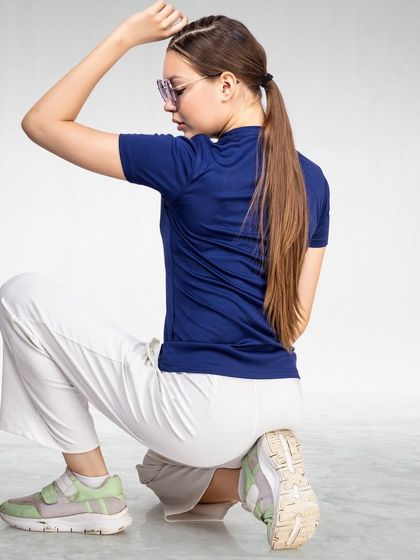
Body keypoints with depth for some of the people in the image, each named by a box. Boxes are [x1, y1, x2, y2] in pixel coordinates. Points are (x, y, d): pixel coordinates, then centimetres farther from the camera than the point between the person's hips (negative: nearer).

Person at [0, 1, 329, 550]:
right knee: (161, 474, 40)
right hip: (284, 407, 8)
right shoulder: (312, 180, 4)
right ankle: (258, 476, 6)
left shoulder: (191, 164, -16)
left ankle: (91, 488, 8)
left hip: (202, 411, -8)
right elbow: (296, 319, 9)